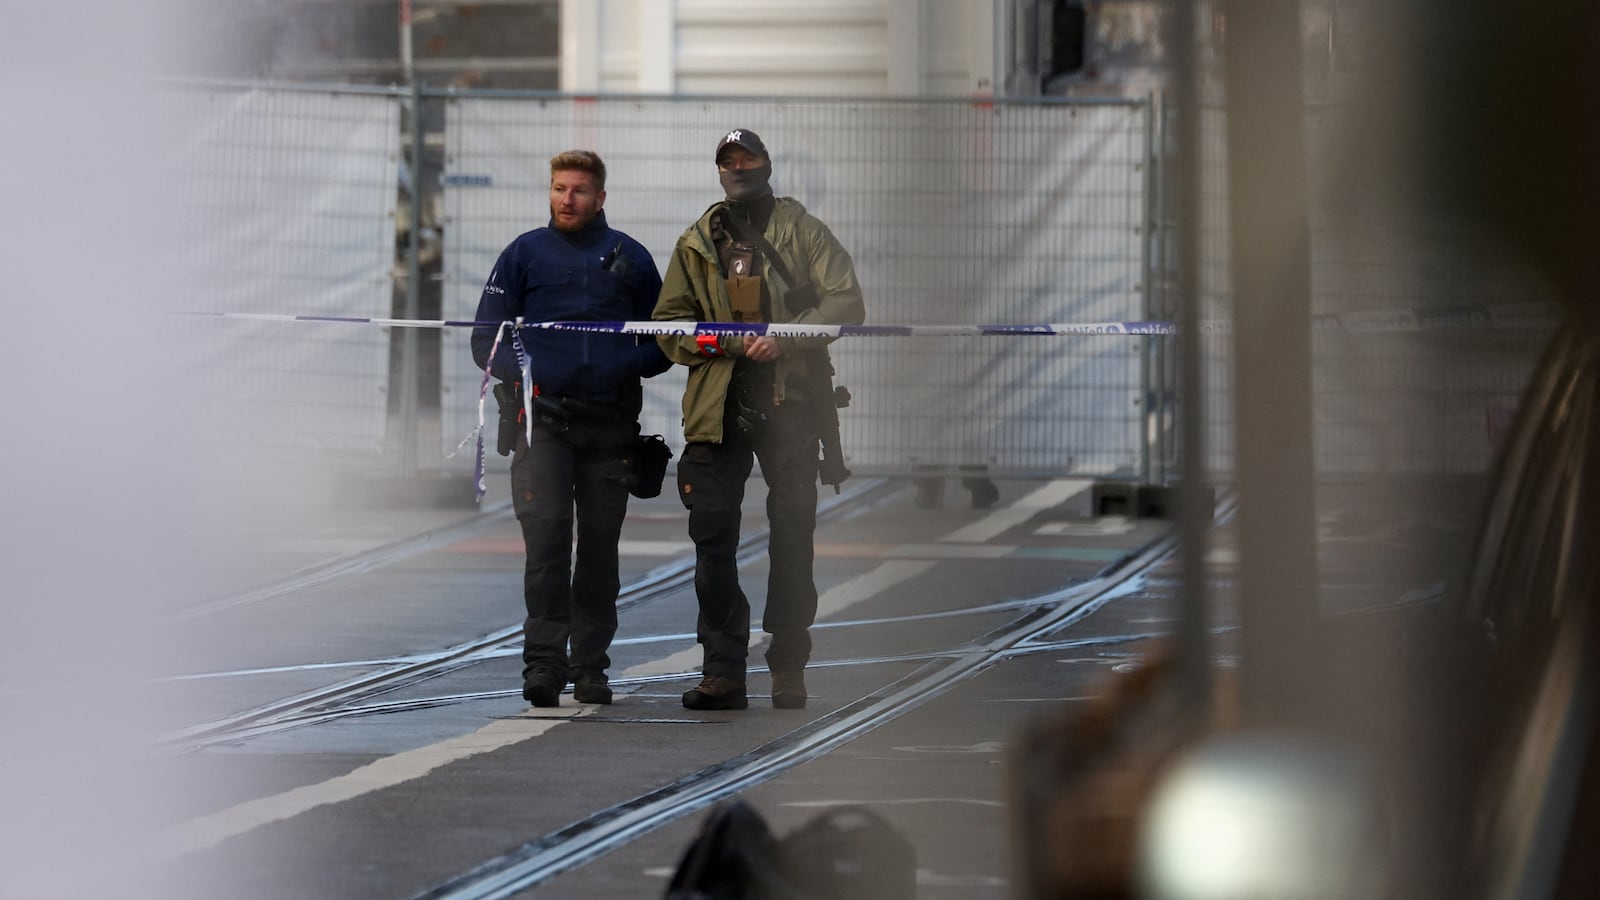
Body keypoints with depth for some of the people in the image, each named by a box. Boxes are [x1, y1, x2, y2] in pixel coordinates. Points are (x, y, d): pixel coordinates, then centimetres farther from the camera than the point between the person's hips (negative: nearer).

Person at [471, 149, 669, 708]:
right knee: (546, 536, -14)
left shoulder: (630, 258, 12)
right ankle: (543, 662, -16)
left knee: (600, 546, 4)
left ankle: (590, 667, 13)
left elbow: (664, 340, 16)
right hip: (542, 417, -2)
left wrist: (631, 363, -6)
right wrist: (521, 381, -11)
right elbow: (486, 337, 8)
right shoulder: (525, 253, 9)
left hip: (611, 425, 2)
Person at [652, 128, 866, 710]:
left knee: (793, 534, 0)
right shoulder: (696, 245, 15)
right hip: (717, 406, 2)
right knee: (712, 536, -4)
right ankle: (723, 672, -1)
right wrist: (699, 339, -4)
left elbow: (845, 302, -2)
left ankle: (789, 668, 8)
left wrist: (785, 337, -15)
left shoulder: (802, 232, 6)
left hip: (789, 403, -2)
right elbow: (667, 319, 18)